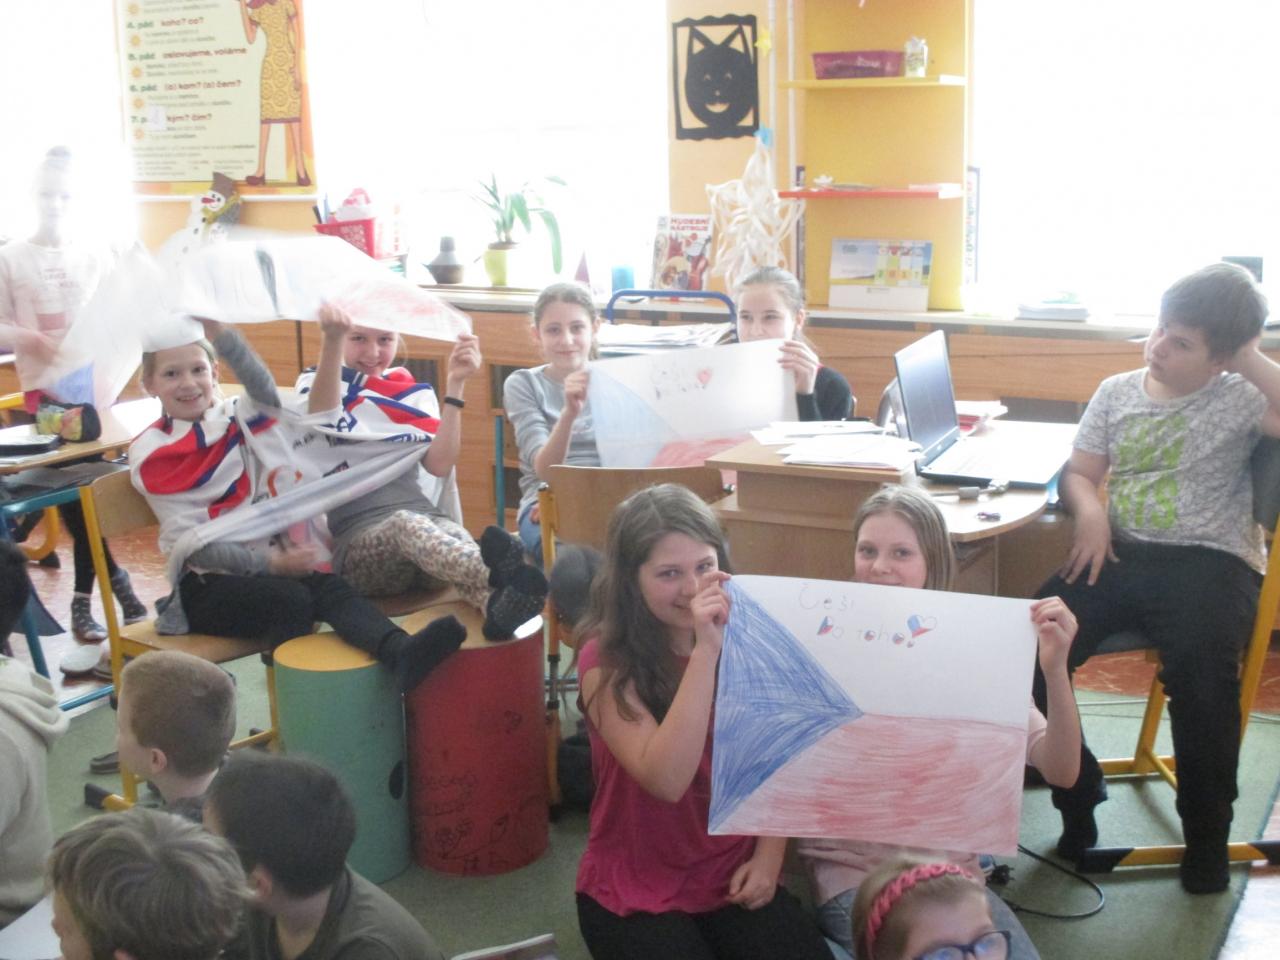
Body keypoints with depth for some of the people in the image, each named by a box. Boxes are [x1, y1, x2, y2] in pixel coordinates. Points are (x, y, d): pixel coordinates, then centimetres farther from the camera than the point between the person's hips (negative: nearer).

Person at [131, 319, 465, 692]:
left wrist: (220, 332, -28)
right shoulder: (150, 454, -1)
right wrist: (270, 562, -21)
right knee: (291, 599, -30)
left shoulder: (233, 420, 11)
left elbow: (265, 393, -16)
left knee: (330, 588, -26)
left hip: (256, 568, 3)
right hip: (202, 587, -3)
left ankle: (401, 653, -49)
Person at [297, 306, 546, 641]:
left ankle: (499, 604, -69)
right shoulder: (316, 383, 11)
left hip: (424, 519, 3)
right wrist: (333, 339, -29)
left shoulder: (415, 392, 18)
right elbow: (323, 423, -16)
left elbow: (440, 464, 1)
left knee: (451, 532, -35)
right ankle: (498, 574, -70)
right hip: (357, 541, -3)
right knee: (406, 524, -38)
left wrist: (455, 384, -4)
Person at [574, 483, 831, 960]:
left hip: (735, 875, 3)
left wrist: (769, 856, -7)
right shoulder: (608, 661, -14)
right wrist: (705, 651, -32)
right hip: (635, 889, -3)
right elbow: (666, 779, -28)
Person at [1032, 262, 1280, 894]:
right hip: (1121, 553, 4)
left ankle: (1206, 832, -8)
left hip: (1208, 560, -4)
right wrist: (1090, 511, -5)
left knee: (1200, 664, -33)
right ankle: (1075, 792, 2)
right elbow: (1079, 474, 15)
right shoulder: (1117, 392, 15)